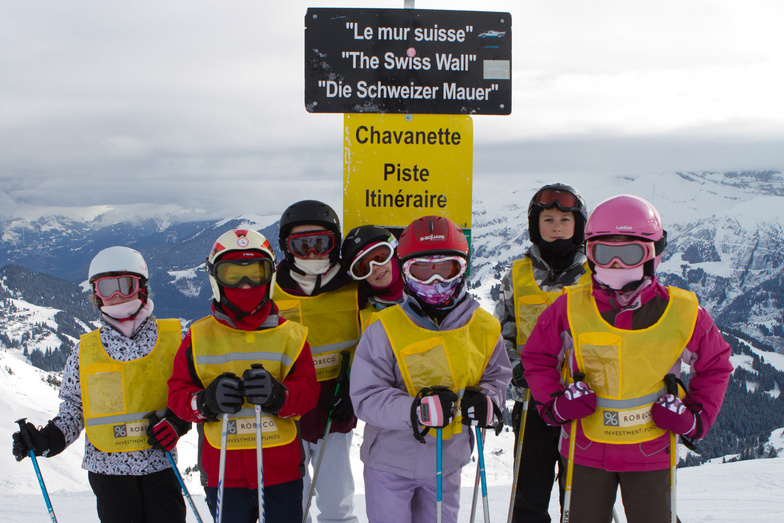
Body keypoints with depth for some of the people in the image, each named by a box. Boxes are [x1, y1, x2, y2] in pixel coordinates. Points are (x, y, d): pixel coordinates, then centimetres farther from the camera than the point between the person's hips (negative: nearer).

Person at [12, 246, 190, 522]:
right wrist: (49, 438, -5)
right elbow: (73, 408, 11)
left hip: (159, 463, -1)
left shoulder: (173, 338, 2)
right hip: (108, 467, 1)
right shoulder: (84, 351, 6)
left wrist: (177, 421, -11)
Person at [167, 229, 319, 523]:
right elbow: (178, 393, 1)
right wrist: (206, 402, -21)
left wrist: (279, 395, -25)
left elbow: (308, 390, -3)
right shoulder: (199, 338, 3)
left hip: (281, 469, 1)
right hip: (224, 473, 0)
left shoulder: (290, 335, 4)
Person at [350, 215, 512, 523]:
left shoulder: (483, 327, -3)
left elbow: (498, 375, 10)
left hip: (447, 461, 3)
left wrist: (486, 400, -14)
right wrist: (415, 410, -33)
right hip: (390, 461, -3)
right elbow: (366, 396, -17)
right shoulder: (385, 329, -15)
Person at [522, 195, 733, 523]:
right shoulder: (570, 308, -7)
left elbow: (715, 364, 9)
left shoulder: (682, 312, -6)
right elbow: (537, 358, 6)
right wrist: (554, 404, -8)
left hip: (651, 452, 0)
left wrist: (697, 416, -2)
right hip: (586, 449, 0)